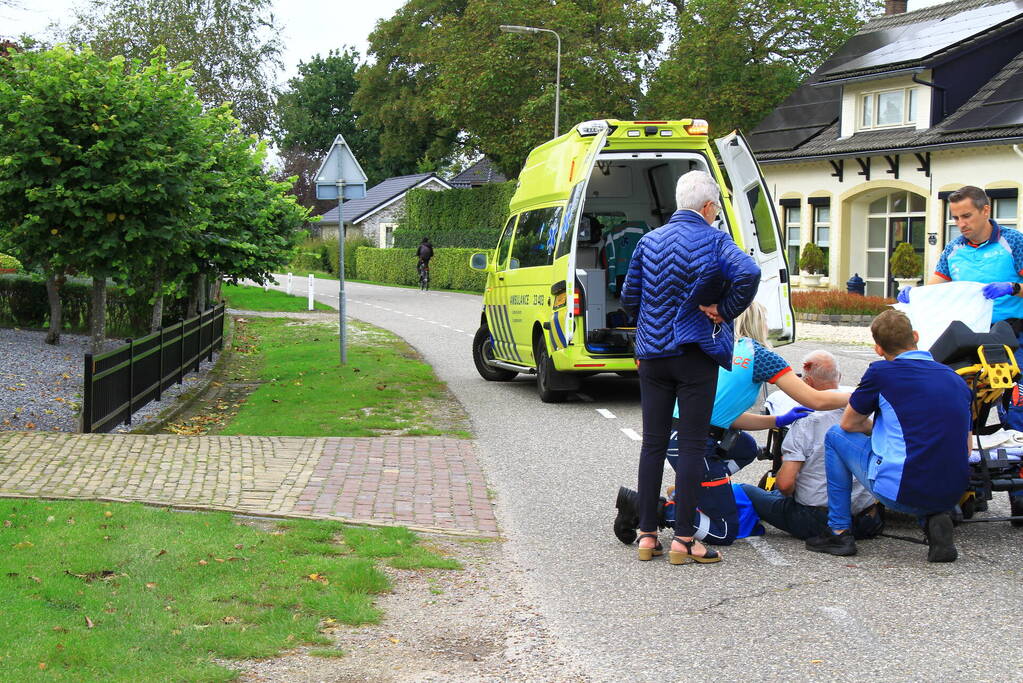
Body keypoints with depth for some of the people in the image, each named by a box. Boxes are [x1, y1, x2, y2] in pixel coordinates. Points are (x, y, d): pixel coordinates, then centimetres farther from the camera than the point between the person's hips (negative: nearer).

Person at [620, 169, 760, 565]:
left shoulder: (649, 241, 8)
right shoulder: (713, 241, -7)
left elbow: (629, 296, 10)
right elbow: (748, 273, -25)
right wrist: (725, 310, -12)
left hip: (652, 354, 5)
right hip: (695, 354, -5)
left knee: (653, 443, 9)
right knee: (692, 445, 0)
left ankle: (647, 535, 10)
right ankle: (683, 539, -1)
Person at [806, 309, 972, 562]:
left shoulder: (882, 372, -2)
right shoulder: (956, 379, 12)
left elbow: (849, 424, 11)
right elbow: (965, 451, 18)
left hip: (900, 492, -5)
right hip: (951, 496, 5)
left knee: (836, 436, 17)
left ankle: (839, 532, 16)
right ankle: (933, 519, 11)